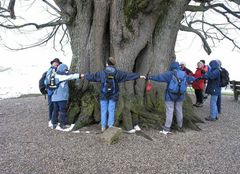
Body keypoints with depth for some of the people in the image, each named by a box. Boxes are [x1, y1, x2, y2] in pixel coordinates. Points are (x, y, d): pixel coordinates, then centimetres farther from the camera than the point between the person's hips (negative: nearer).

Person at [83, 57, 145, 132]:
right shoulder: (117, 72, -4)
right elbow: (129, 75, 0)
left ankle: (103, 127, 12)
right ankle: (110, 126, 7)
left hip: (104, 95, 0)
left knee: (103, 110, 8)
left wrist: (85, 75, 28)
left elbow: (92, 76, 10)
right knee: (111, 110, 7)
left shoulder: (102, 72, -3)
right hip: (113, 95, 0)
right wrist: (139, 76, 8)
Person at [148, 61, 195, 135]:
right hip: (180, 96, 5)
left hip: (170, 96, -5)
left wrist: (150, 77, -5)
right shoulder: (184, 74, 6)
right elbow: (189, 78, 26)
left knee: (169, 112, -3)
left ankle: (166, 129, -1)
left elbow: (159, 77, -13)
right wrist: (195, 78, 47)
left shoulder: (170, 74, -12)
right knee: (179, 111, 16)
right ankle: (180, 127, 29)